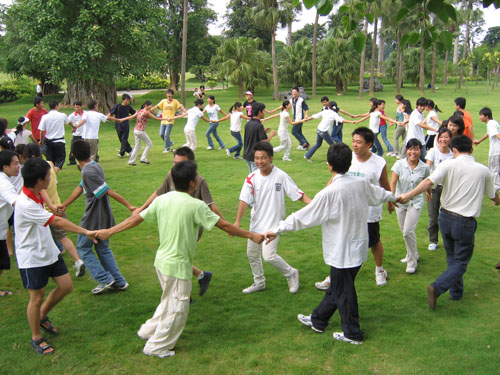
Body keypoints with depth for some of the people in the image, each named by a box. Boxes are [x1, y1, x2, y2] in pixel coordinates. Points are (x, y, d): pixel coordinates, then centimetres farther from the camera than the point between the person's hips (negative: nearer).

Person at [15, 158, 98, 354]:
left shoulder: (36, 195, -1)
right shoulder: (26, 205, -30)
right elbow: (58, 222, -29)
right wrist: (86, 232, -24)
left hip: (48, 250, 8)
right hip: (32, 257, -8)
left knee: (66, 286, 10)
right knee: (37, 298, 5)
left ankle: (42, 316, 34)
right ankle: (36, 338, 25)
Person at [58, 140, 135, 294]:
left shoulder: (89, 172, -23)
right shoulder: (94, 166, 8)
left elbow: (109, 191, -25)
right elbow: (80, 188, 17)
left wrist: (128, 205, -25)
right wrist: (64, 205, 24)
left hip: (93, 218, -8)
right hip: (104, 218, 8)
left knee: (83, 248, 10)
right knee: (103, 248, 19)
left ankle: (104, 279, 5)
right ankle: (119, 282, 20)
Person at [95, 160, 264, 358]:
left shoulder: (161, 200, -2)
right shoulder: (196, 206, -19)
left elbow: (135, 219, 3)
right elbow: (225, 226, -13)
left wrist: (109, 231, 16)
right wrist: (251, 235, -2)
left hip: (162, 260, 7)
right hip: (178, 265, -7)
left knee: (170, 302, 28)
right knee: (177, 308, 11)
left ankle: (149, 331, 38)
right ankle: (157, 347, 23)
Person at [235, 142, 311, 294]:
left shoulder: (281, 176, -13)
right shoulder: (251, 178, -5)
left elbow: (299, 194, -12)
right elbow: (244, 200, -9)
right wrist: (237, 221, -19)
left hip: (273, 224, -5)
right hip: (256, 223, 5)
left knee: (269, 255, -16)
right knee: (252, 253, 16)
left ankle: (291, 273, 12)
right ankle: (259, 282, 40)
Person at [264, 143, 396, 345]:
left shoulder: (329, 193, -24)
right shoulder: (361, 183, -3)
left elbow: (303, 217, -21)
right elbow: (379, 194, 19)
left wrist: (276, 230, -14)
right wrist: (393, 197, 42)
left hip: (342, 252, -8)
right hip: (359, 247, 8)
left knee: (343, 293, 9)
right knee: (336, 287, 20)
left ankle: (352, 334, 24)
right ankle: (318, 320, 36)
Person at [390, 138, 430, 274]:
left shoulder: (424, 167, -9)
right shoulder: (399, 164, -11)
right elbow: (392, 183, -18)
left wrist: (429, 193, 28)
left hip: (416, 202, -2)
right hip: (400, 201, 2)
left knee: (408, 231, -13)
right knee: (404, 231, 16)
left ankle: (412, 262, 3)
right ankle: (413, 255, 39)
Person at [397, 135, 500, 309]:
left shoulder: (449, 165, -6)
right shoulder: (483, 171, -1)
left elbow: (429, 181, -24)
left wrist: (409, 195, -27)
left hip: (446, 217, 2)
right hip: (465, 222, -2)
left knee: (452, 258, 21)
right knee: (461, 262, 6)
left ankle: (456, 292, 31)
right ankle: (437, 288, -14)